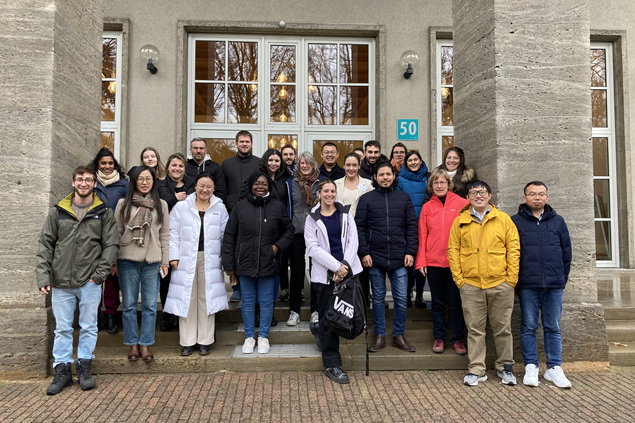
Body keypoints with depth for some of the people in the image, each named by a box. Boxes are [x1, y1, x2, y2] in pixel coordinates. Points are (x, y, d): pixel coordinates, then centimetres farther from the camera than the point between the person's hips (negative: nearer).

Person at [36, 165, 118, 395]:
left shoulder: (104, 213, 2)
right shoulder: (58, 211, 5)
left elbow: (111, 245, 1)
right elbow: (45, 245, 5)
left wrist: (99, 274, -7)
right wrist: (43, 277, -3)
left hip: (90, 283, -1)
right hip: (61, 282, 1)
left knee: (89, 327, 8)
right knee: (62, 328, 9)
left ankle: (84, 367, 23)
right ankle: (62, 370, 21)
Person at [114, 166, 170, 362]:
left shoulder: (161, 205, 8)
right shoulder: (123, 204, 5)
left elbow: (165, 235, 7)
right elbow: (116, 232, 5)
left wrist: (165, 262, 4)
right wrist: (113, 260, 1)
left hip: (152, 261, 0)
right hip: (128, 260, 0)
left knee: (150, 304, 4)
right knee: (129, 304, 7)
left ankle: (145, 344, 17)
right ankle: (133, 344, 20)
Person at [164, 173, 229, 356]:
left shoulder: (220, 208, 7)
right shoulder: (181, 207, 5)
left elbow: (225, 235, 8)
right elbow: (174, 234, 4)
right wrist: (174, 257, -3)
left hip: (210, 262, 0)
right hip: (186, 261, 0)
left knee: (207, 298, 4)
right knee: (187, 299, 3)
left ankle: (205, 341, 16)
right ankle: (188, 341, 15)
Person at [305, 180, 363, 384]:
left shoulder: (345, 213, 10)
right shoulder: (312, 218, 3)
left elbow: (352, 240, 3)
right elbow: (313, 248, -6)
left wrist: (344, 266, -9)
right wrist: (336, 266, -14)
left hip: (347, 270, 3)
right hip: (325, 274, -2)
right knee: (328, 318, -1)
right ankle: (332, 365, 7)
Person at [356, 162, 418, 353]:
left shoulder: (404, 198, 9)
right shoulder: (366, 198, 5)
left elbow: (412, 226, 7)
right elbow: (359, 227, 2)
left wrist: (411, 251, -2)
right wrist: (364, 252, -7)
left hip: (399, 259, 1)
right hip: (375, 258, -1)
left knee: (401, 299, 4)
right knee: (378, 298, 10)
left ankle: (399, 335, 20)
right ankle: (380, 335, 21)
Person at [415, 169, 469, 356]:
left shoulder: (462, 204, 1)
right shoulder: (427, 207, 6)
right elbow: (422, 235, 6)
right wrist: (421, 261, 0)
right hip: (433, 261, 2)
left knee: (456, 301, 6)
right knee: (437, 301, 11)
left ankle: (458, 338, 19)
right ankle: (439, 337, 22)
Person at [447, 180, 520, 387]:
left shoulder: (503, 219, 5)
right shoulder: (460, 221, 5)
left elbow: (514, 249, 4)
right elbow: (452, 251, 5)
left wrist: (511, 278, -2)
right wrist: (458, 278, -1)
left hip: (500, 284, 0)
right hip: (470, 285, 0)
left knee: (503, 328, 10)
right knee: (475, 329, 6)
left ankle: (505, 367, 26)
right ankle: (476, 370, 16)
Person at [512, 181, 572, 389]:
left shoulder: (557, 221, 10)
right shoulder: (515, 221, 2)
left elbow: (566, 251, 13)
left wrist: (563, 277, 9)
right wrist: (514, 279, -2)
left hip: (554, 285, 2)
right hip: (527, 285, -2)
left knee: (553, 327, 9)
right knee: (528, 327, 5)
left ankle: (554, 368, 19)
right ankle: (531, 367, 15)